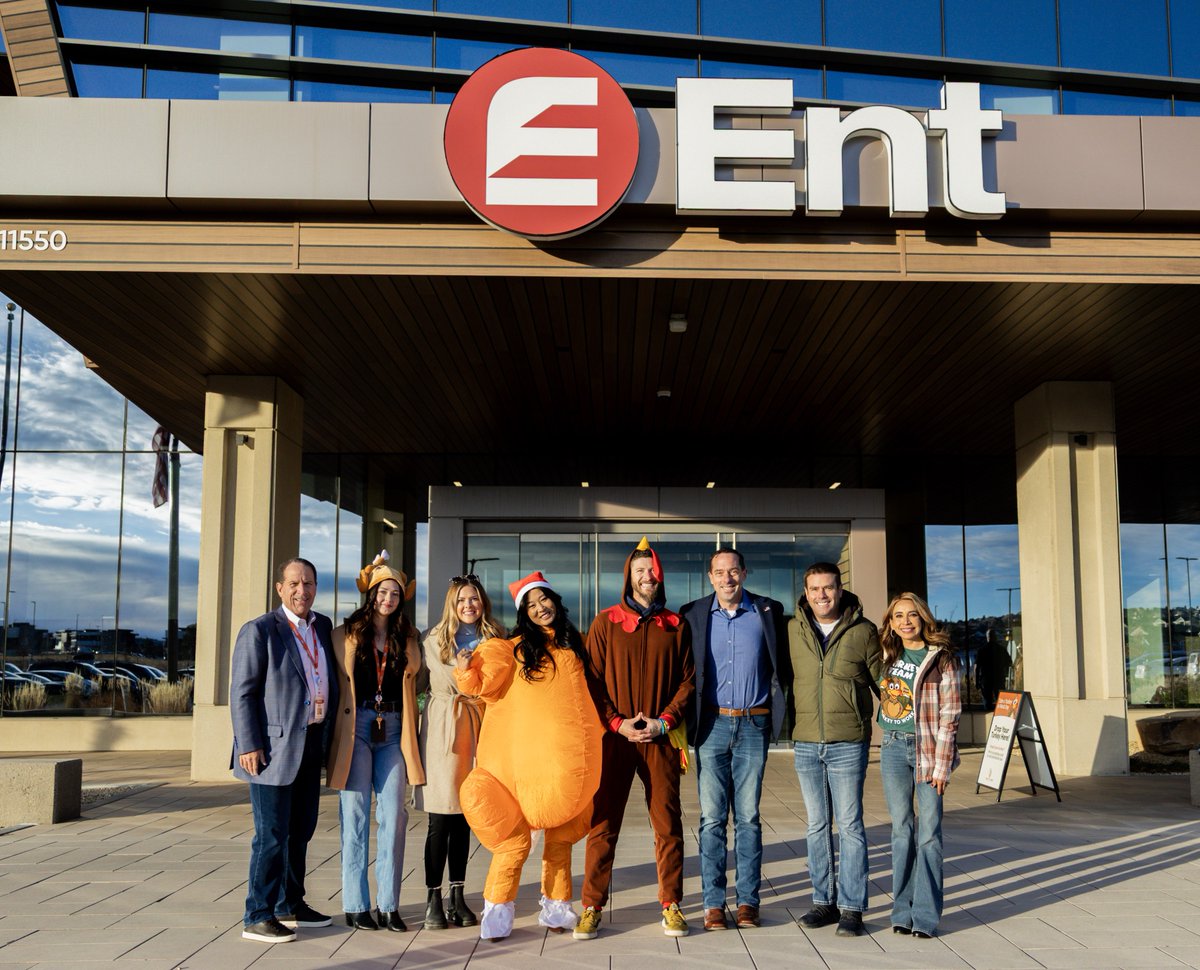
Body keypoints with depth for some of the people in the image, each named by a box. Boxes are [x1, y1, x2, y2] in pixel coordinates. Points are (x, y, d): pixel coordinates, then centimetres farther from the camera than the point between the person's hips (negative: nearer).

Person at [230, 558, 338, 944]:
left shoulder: (322, 626, 12)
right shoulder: (259, 631, -7)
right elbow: (241, 693, -10)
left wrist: (329, 725, 8)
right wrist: (249, 745, -16)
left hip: (311, 744, 7)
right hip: (274, 747, -7)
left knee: (301, 829, 16)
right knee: (272, 834, -4)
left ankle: (290, 905, 29)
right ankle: (257, 917, 5)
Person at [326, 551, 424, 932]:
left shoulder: (407, 640, 13)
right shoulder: (346, 635, 4)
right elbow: (334, 686, 3)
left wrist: (410, 736, 9)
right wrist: (335, 734, -4)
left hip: (392, 731, 3)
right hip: (356, 729, -3)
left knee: (393, 817, -1)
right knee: (355, 816, 0)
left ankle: (388, 904, 7)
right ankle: (355, 905, 8)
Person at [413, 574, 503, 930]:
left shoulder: (494, 640, 10)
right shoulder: (434, 640, 3)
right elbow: (417, 682, -2)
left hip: (479, 727, 3)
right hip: (443, 728, -3)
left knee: (464, 818, 8)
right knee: (441, 820, -3)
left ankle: (457, 897, 16)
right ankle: (433, 899, 4)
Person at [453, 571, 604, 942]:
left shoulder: (572, 645, 14)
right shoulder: (514, 647, 4)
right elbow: (485, 684, -7)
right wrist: (466, 671, -26)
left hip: (570, 757, 3)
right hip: (526, 755, -3)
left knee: (561, 834, 11)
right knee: (515, 835, -5)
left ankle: (556, 907, 22)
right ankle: (498, 911, 6)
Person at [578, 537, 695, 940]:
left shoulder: (676, 626, 9)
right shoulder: (605, 623, 5)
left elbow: (687, 681, 7)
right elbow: (591, 680, 2)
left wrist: (664, 722, -7)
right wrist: (618, 723, -8)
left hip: (661, 739, 1)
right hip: (614, 738, -1)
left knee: (668, 824, 4)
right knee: (603, 824, 1)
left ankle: (671, 906, 14)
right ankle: (592, 908, 9)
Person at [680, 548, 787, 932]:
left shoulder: (768, 612, 3)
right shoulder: (693, 614, 4)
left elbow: (783, 663, 8)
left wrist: (778, 711, 0)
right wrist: (686, 722, 1)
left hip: (753, 725, 0)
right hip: (712, 724, 0)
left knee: (748, 817, 5)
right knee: (712, 817, 1)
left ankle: (748, 901, 12)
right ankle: (713, 903, 8)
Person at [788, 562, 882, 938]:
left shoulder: (863, 631, -2)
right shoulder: (792, 630, 4)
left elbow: (882, 682, 5)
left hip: (848, 743, -3)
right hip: (806, 743, 3)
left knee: (849, 825, 0)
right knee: (817, 825, 11)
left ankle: (851, 907, 8)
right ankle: (824, 901, 20)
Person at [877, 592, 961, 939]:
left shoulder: (941, 657, -5)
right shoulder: (888, 655, 9)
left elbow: (949, 713, -7)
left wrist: (941, 764, -11)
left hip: (928, 748, -4)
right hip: (893, 748, 4)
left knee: (928, 832, -3)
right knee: (902, 829, 7)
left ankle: (925, 914, 3)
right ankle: (902, 911, 13)